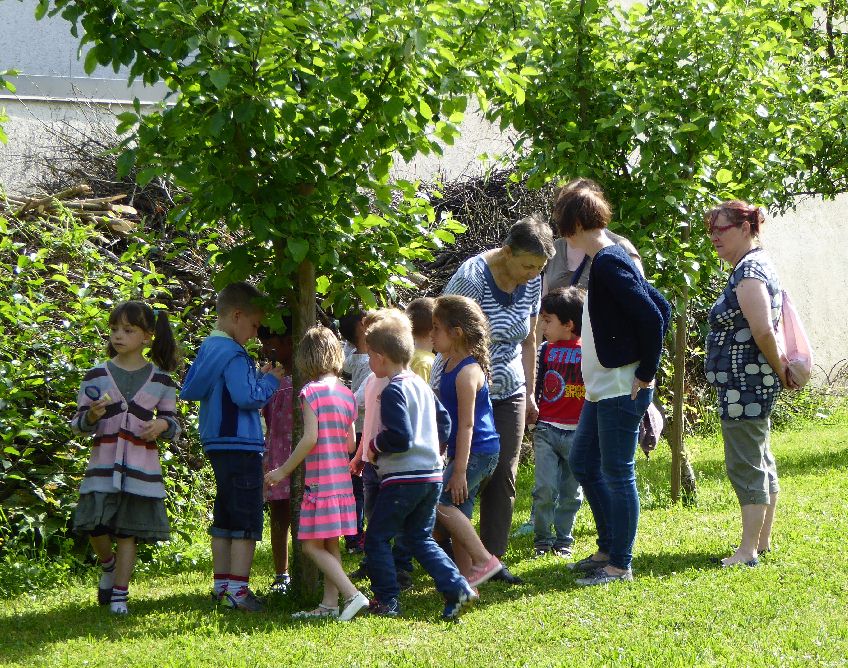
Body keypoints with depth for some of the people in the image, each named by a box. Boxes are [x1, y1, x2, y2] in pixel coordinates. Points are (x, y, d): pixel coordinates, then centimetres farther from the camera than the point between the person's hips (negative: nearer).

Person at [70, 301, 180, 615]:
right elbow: (80, 423, 5)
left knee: (128, 531, 0)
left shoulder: (161, 379, 5)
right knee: (95, 527, -8)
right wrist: (91, 416, -18)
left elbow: (172, 421, 12)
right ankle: (108, 565, 24)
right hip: (103, 462, 0)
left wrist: (163, 425, -10)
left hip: (141, 464, 0)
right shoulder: (96, 376, 4)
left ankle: (119, 595, 10)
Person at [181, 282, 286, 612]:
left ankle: (222, 584, 18)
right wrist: (270, 381, -5)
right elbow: (247, 397, -23)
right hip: (240, 445, -10)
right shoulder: (233, 355, -17)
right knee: (247, 520, -6)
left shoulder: (208, 349, 11)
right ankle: (237, 589, -9)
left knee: (224, 518, 14)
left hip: (217, 445, 10)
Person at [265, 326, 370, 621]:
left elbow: (310, 438, -17)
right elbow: (350, 442, 12)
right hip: (342, 478, 8)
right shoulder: (346, 394, 9)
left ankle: (352, 594, -15)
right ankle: (330, 604, 14)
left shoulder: (311, 391, -11)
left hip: (320, 480, -8)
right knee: (330, 545, 13)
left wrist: (283, 471, -9)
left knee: (312, 545, -5)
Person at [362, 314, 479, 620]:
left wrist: (375, 446, -6)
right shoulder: (422, 386, 13)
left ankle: (387, 600, 3)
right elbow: (444, 423, 20)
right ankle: (457, 588, 1)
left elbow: (399, 437, -22)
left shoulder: (393, 392, -14)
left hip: (402, 478, -9)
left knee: (376, 538, 4)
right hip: (432, 474, 9)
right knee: (420, 538, 16)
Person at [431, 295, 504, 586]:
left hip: (478, 451, -10)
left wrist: (459, 471, -21)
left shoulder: (467, 372, -18)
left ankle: (484, 560, -12)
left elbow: (466, 424, -20)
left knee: (441, 502, -17)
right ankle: (465, 576, 12)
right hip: (462, 451, 10)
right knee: (457, 512, 9)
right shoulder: (450, 363, 12)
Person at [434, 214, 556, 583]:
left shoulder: (532, 281, 0)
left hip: (507, 393, 6)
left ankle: (492, 558, 7)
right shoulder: (471, 278, -21)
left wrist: (530, 393, 14)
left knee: (504, 476, 1)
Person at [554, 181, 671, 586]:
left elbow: (652, 315, -24)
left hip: (621, 389, -11)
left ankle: (620, 564, 4)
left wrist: (646, 372, -16)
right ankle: (608, 548, 25)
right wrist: (645, 364, 13)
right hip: (602, 387, 11)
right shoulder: (610, 260, 13)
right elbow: (660, 306, 17)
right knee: (582, 463, 17)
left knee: (617, 474, -3)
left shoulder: (608, 263, -18)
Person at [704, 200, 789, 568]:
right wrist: (780, 370, 16)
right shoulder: (759, 266, 15)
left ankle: (748, 550, -4)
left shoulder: (748, 272, -18)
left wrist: (779, 370, -14)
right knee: (761, 462, 16)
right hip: (755, 385, 11)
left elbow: (763, 331, -26)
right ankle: (763, 541, 25)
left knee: (746, 465, -7)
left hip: (744, 386, -11)